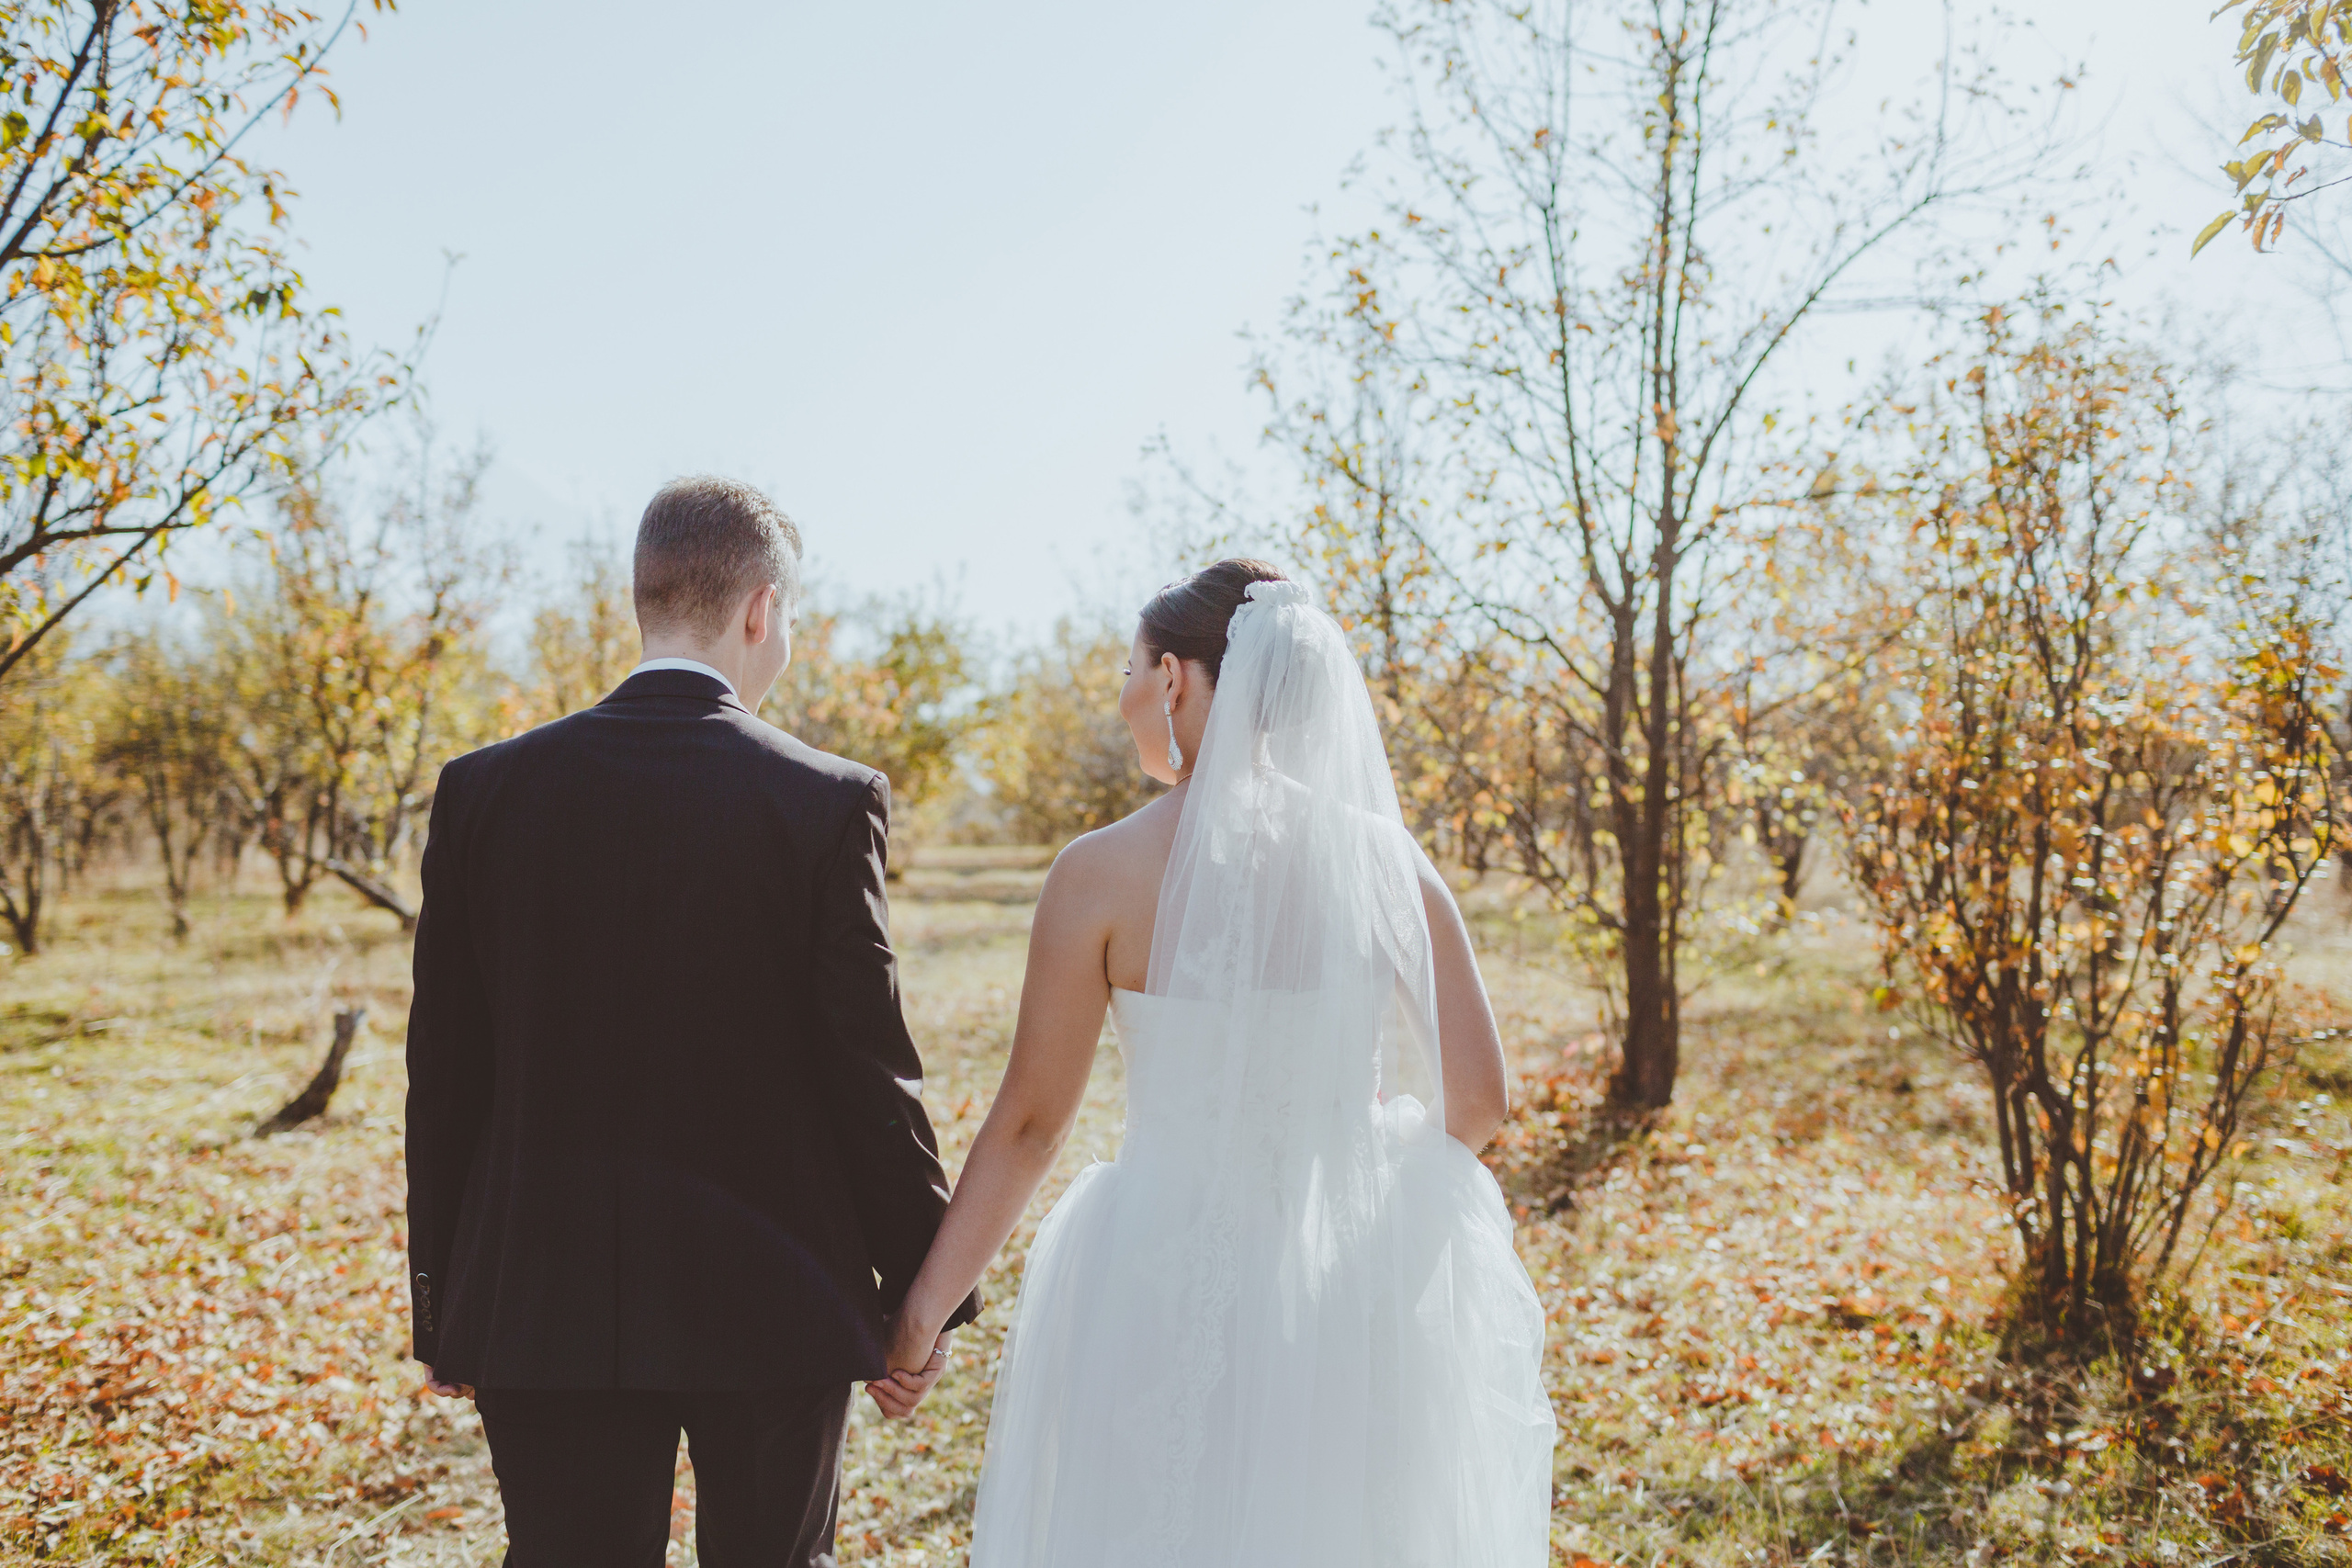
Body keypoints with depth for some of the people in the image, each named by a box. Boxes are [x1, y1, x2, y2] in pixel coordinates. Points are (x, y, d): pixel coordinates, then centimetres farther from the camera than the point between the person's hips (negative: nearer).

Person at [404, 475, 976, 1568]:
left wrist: (443, 1310, 12)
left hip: (543, 1305, 2)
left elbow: (443, 1073, 2)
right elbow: (870, 1074, -9)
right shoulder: (829, 804, -11)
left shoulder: (485, 791, -3)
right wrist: (927, 1292, 3)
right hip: (775, 1303, -2)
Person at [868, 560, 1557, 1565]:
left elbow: (1029, 1121, -8)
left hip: (1168, 1285, -2)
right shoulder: (1386, 860, -5)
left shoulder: (1104, 872, -11)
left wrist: (924, 1306, 3)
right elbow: (1478, 1103, -2)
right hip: (1354, 1290, 2)